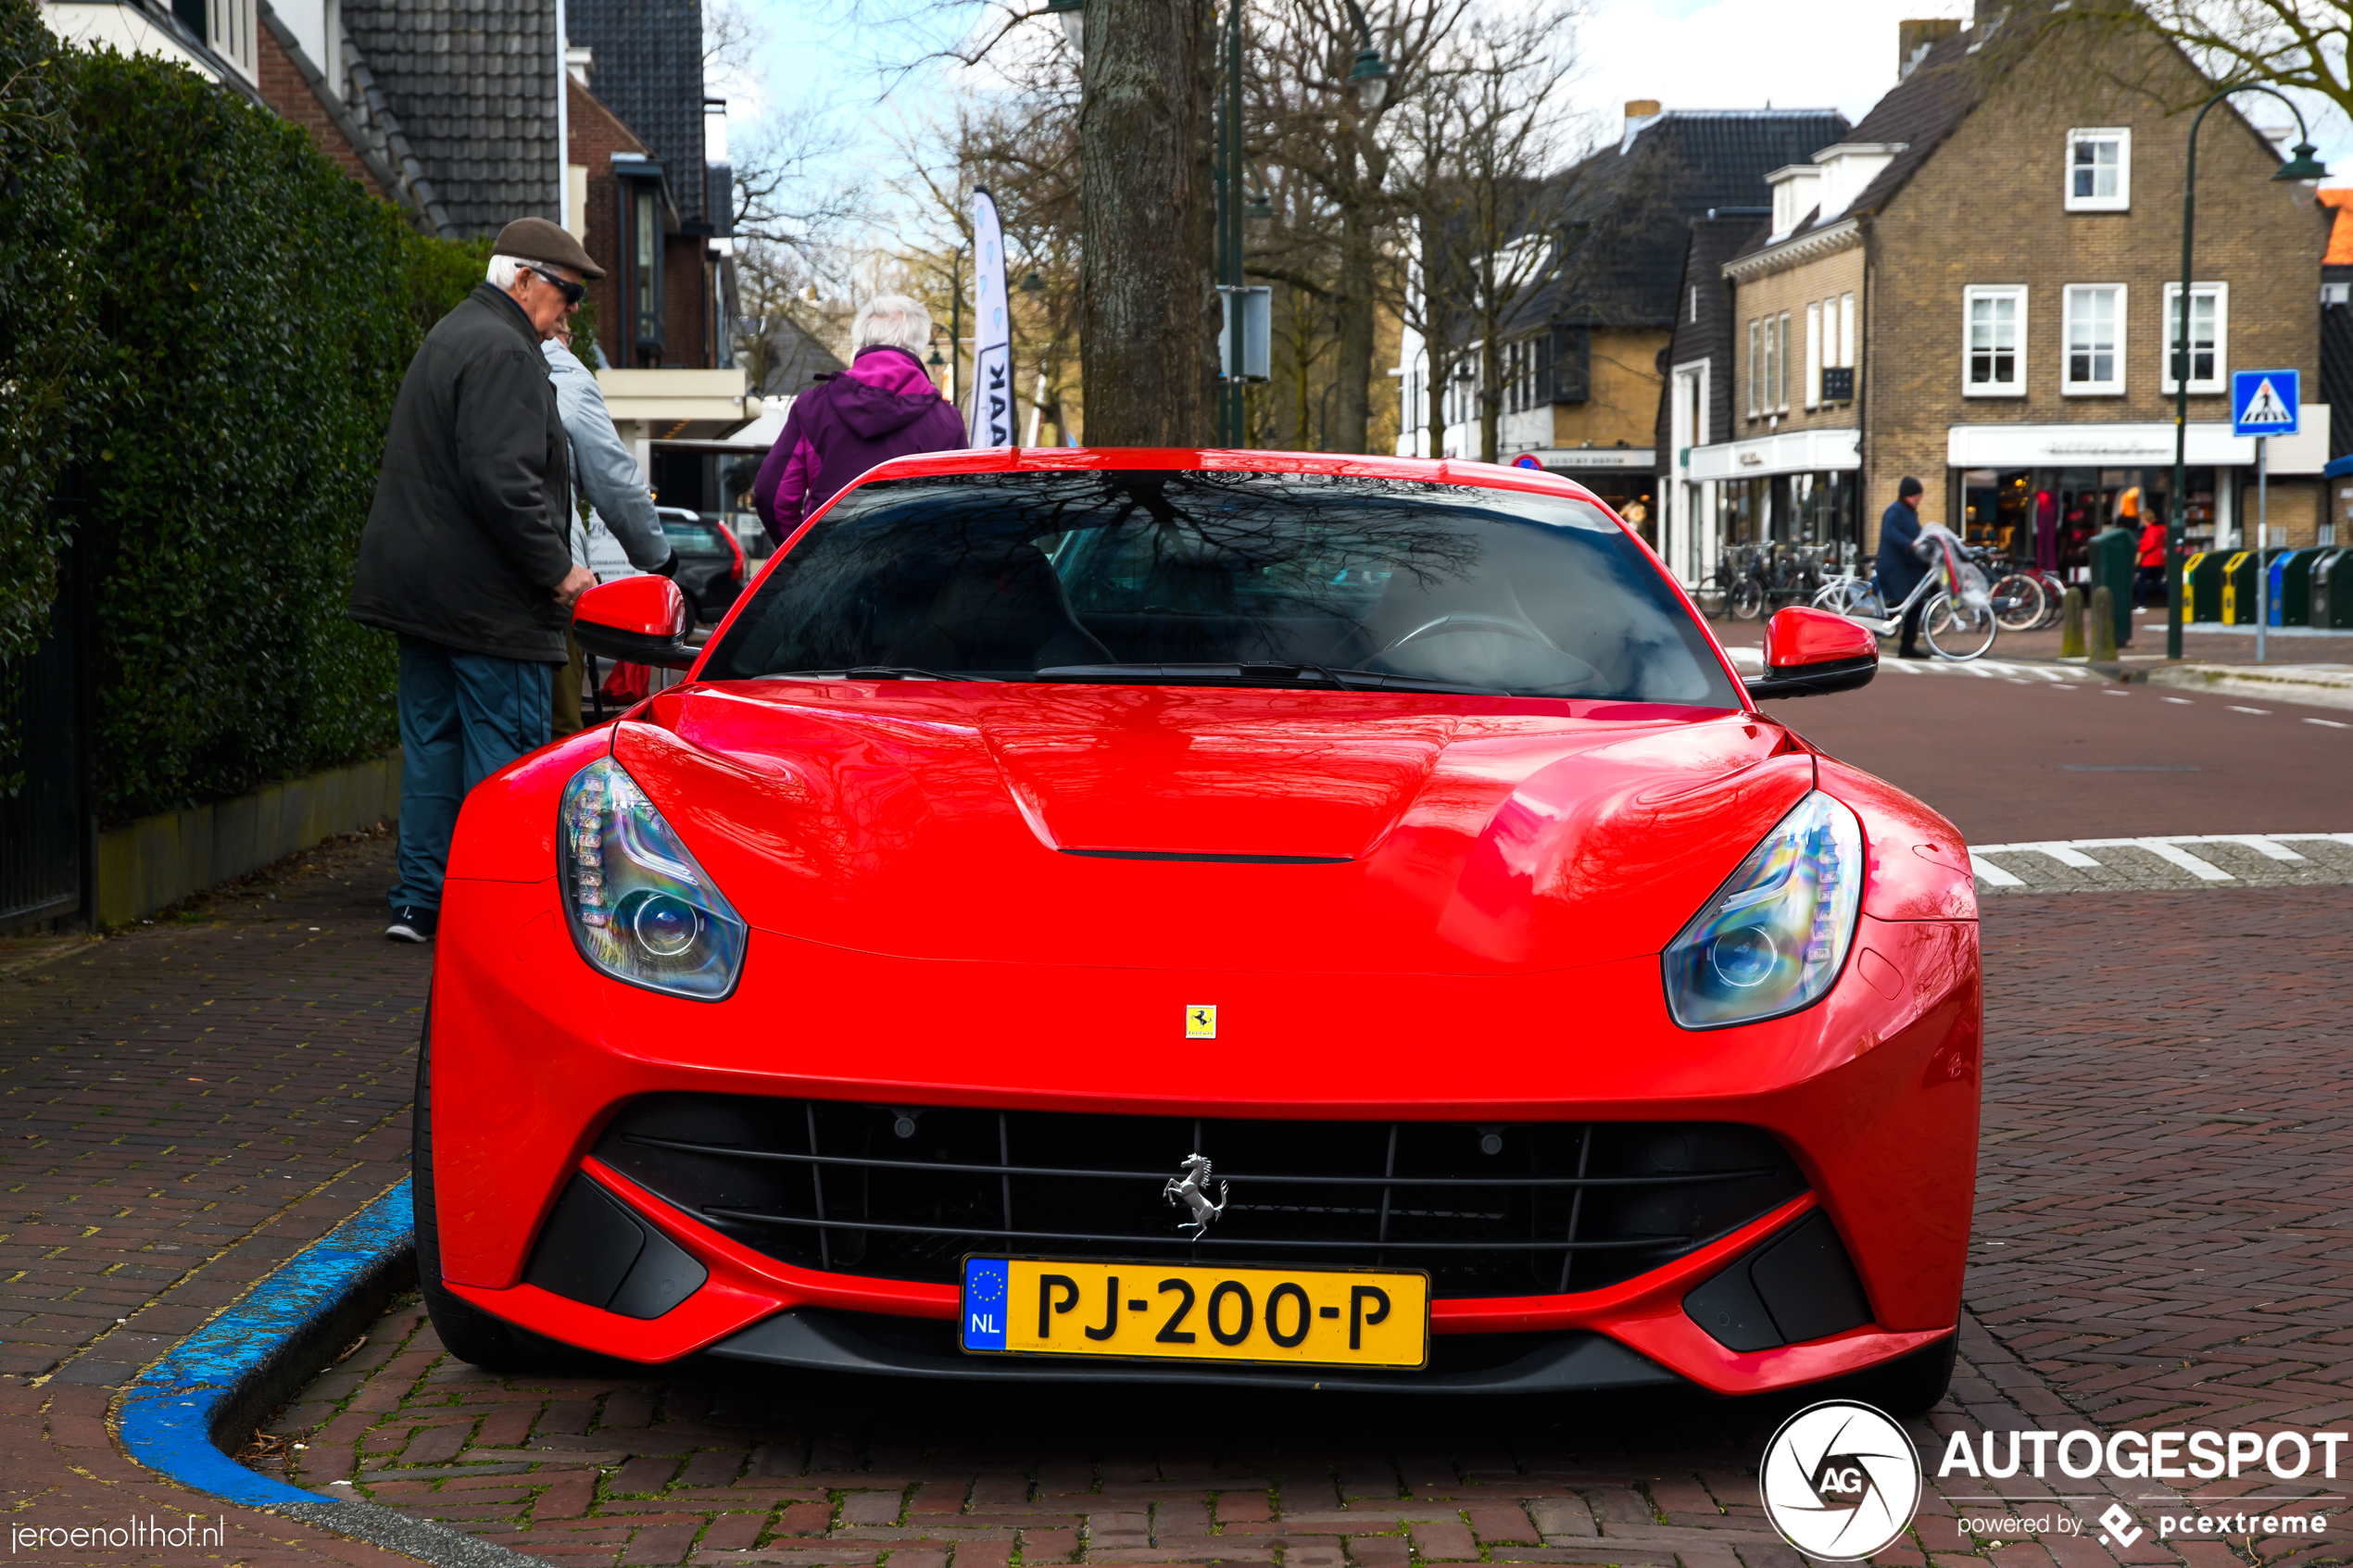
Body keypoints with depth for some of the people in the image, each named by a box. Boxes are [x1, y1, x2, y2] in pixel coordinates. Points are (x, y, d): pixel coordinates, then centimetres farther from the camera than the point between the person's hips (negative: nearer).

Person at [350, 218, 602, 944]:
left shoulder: (451, 337, 20)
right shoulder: (502, 351, -15)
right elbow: (501, 479, -25)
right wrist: (558, 568, -19)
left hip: (421, 586, 10)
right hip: (485, 599, -10)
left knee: (432, 742, 13)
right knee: (504, 750, -4)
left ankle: (418, 899, 17)